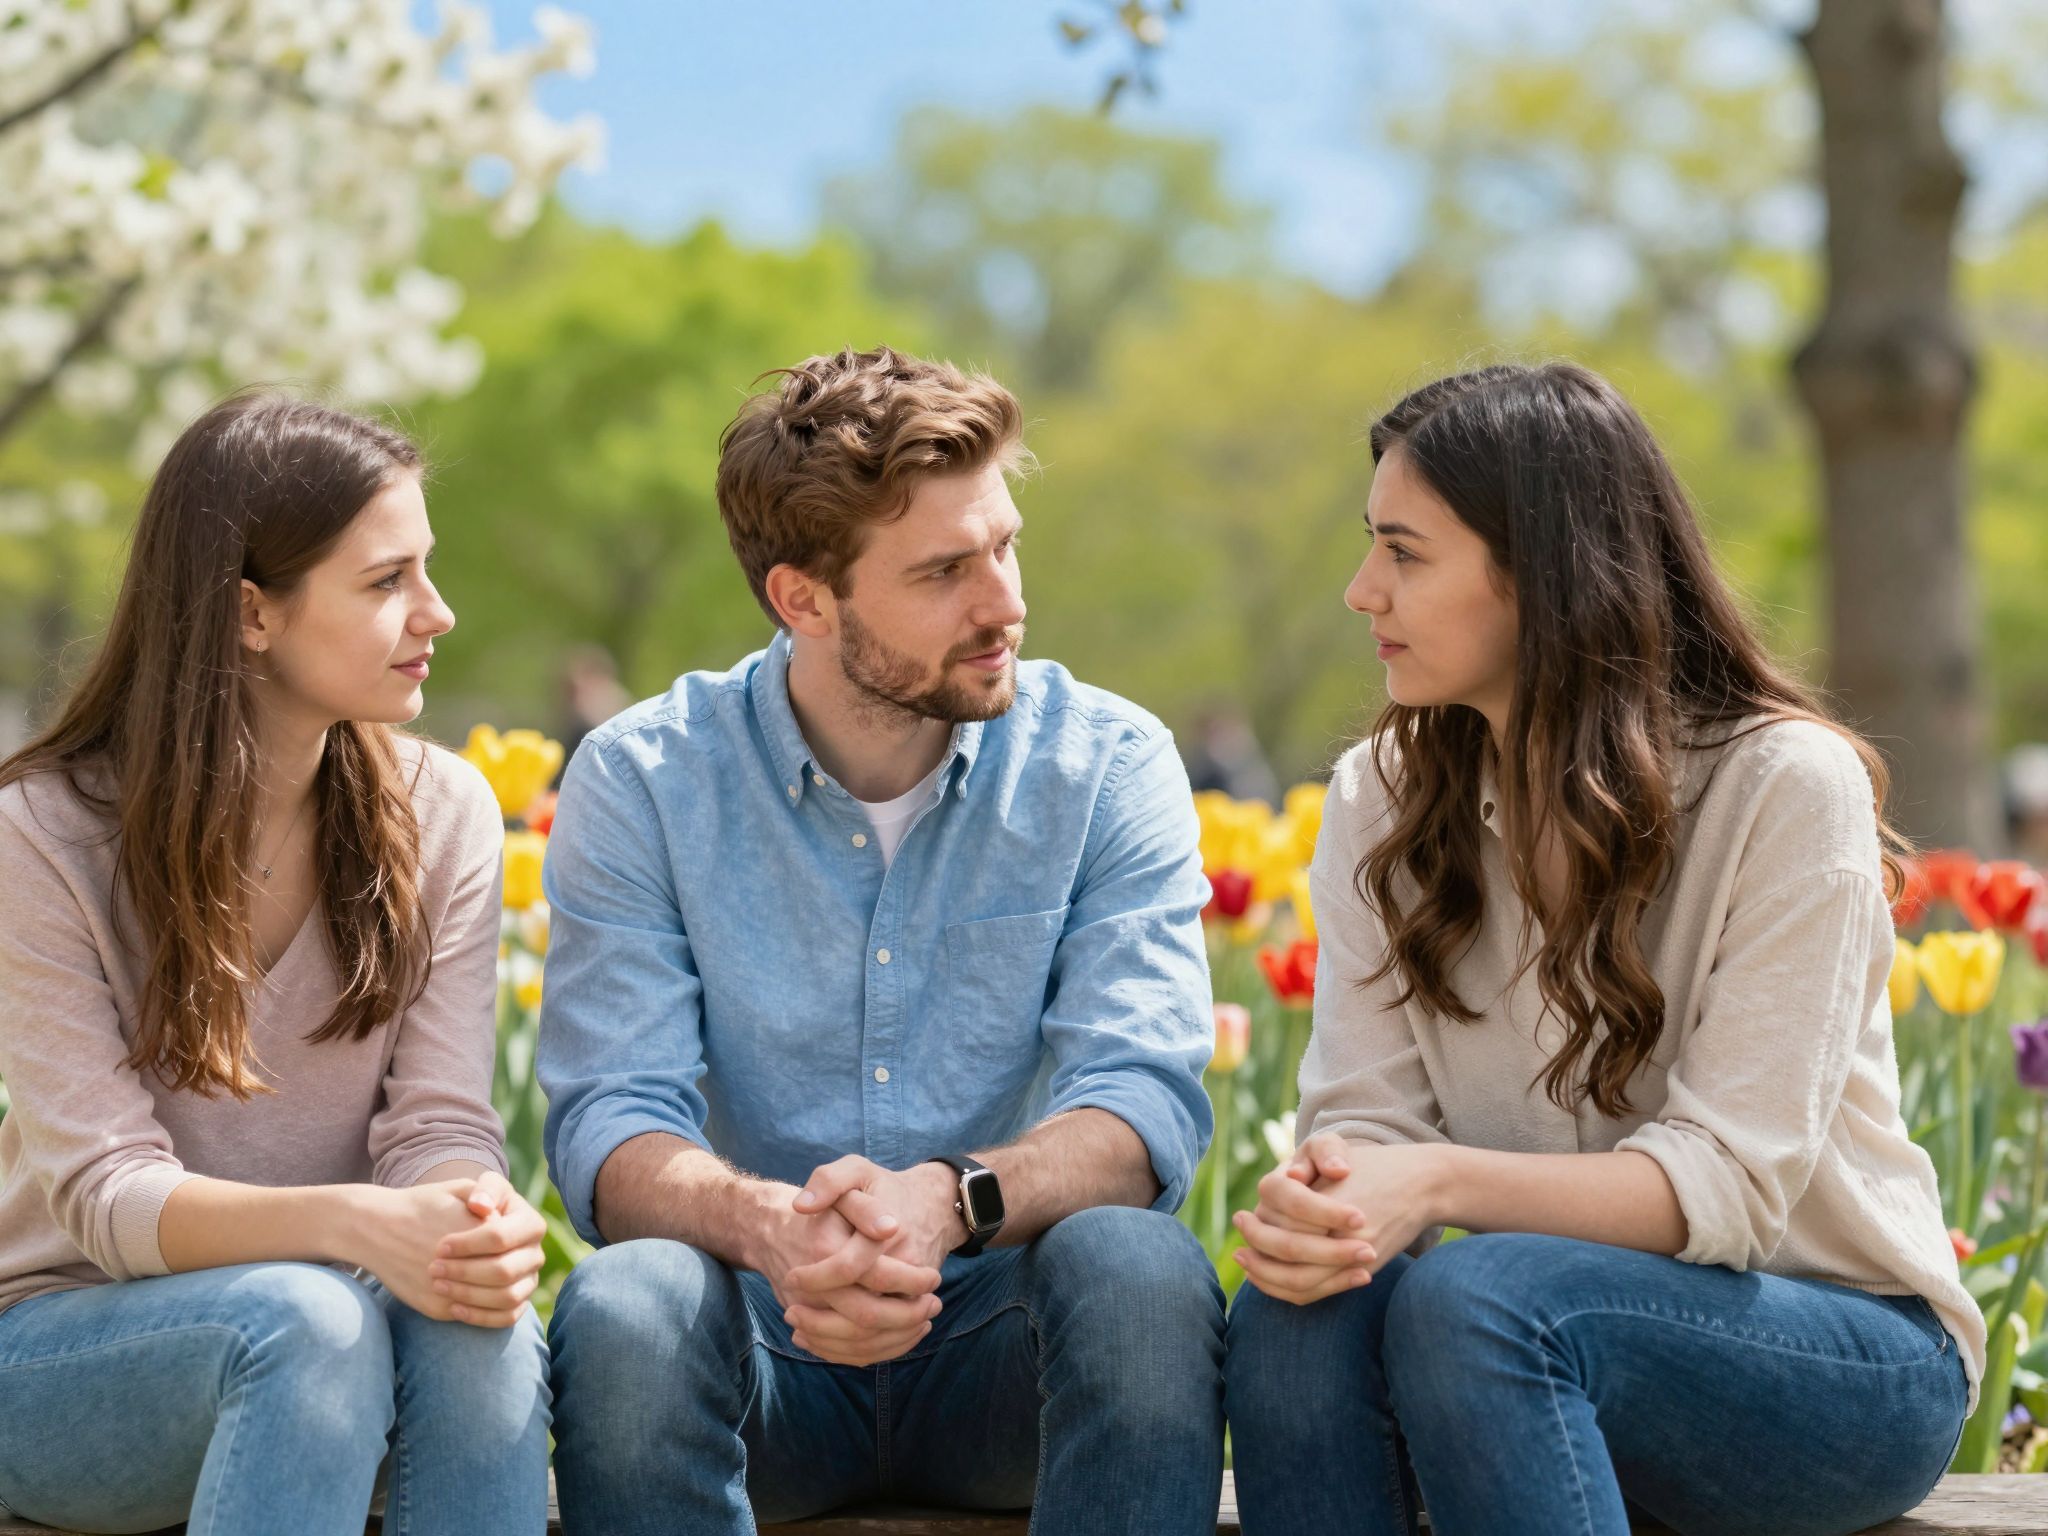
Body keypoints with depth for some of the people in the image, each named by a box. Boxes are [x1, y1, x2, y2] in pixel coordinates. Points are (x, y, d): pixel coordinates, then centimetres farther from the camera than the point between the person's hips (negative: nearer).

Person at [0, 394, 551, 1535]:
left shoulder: (442, 812, 0)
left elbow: (440, 1121, -6)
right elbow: (107, 1193, -19)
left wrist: (476, 1217, -32)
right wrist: (350, 1225, -37)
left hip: (325, 1304, 3)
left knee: (484, 1332, -31)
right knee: (307, 1316, -35)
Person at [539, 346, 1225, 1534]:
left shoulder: (1109, 765, -2)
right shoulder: (642, 781, -3)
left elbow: (1145, 1107, -13)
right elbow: (610, 1131, -11)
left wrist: (949, 1200, -35)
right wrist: (765, 1222, -36)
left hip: (1001, 1345, 1)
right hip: (764, 1346, 0)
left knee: (1139, 1270, -32)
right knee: (622, 1308, -33)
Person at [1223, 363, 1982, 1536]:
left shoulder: (1786, 789, -13)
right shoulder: (1382, 803, 4)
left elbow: (1728, 1181, -19)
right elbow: (1371, 1113, -3)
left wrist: (1445, 1183, -33)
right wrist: (1324, 1197, -28)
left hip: (1851, 1360, -4)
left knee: (1467, 1297, -34)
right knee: (1295, 1315, -29)